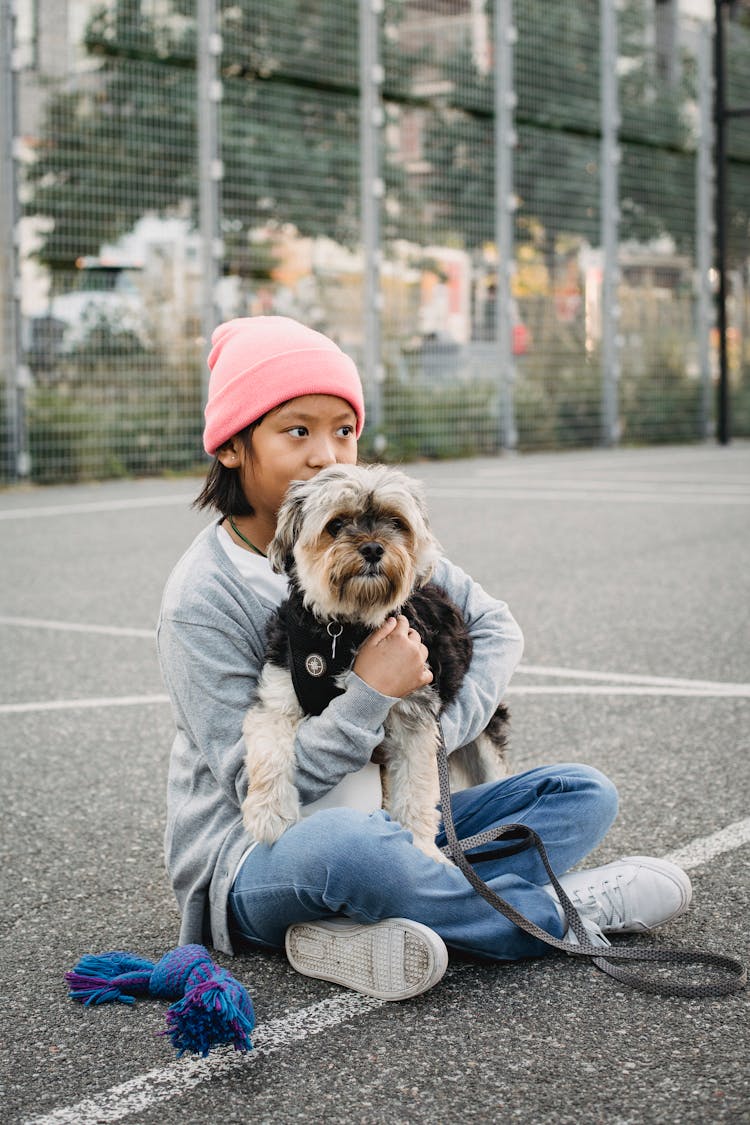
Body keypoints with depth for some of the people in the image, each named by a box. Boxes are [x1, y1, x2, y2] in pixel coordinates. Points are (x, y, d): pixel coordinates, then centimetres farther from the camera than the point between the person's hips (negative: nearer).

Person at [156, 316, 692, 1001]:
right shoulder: (203, 598, -14)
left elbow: (496, 627, 8)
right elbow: (254, 787, -18)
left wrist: (439, 727, -9)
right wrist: (372, 695, -24)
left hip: (387, 823, 7)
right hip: (256, 860, -7)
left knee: (584, 794, -4)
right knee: (343, 846, -41)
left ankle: (363, 933, -25)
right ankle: (568, 911, -17)